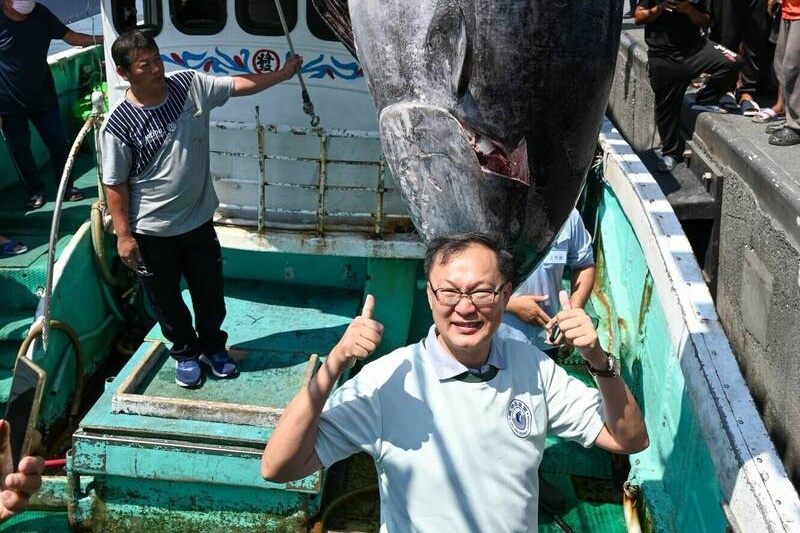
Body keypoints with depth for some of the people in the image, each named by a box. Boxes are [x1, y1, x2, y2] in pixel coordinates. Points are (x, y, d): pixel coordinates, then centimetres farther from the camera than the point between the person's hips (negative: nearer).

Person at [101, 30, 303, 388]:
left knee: (210, 291, 17)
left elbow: (240, 85, -1)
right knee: (166, 298, 15)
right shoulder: (118, 125, -19)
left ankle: (213, 347, 42)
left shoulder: (190, 85, -8)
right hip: (152, 232, -3)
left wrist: (283, 74, -7)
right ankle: (185, 352, 40)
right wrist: (123, 235, -11)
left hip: (198, 220, 3)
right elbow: (115, 184, -13)